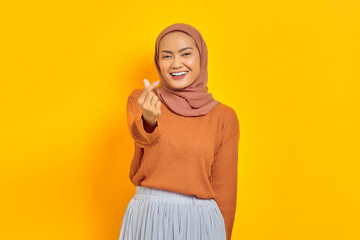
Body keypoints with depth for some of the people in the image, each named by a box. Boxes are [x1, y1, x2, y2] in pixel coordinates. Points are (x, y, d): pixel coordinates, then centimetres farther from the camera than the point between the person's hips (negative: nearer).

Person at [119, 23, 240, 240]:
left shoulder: (224, 117, -2)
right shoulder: (139, 100, 1)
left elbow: (224, 191, 1)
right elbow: (141, 139, -20)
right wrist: (149, 121, -40)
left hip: (198, 222, 0)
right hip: (146, 219, 1)